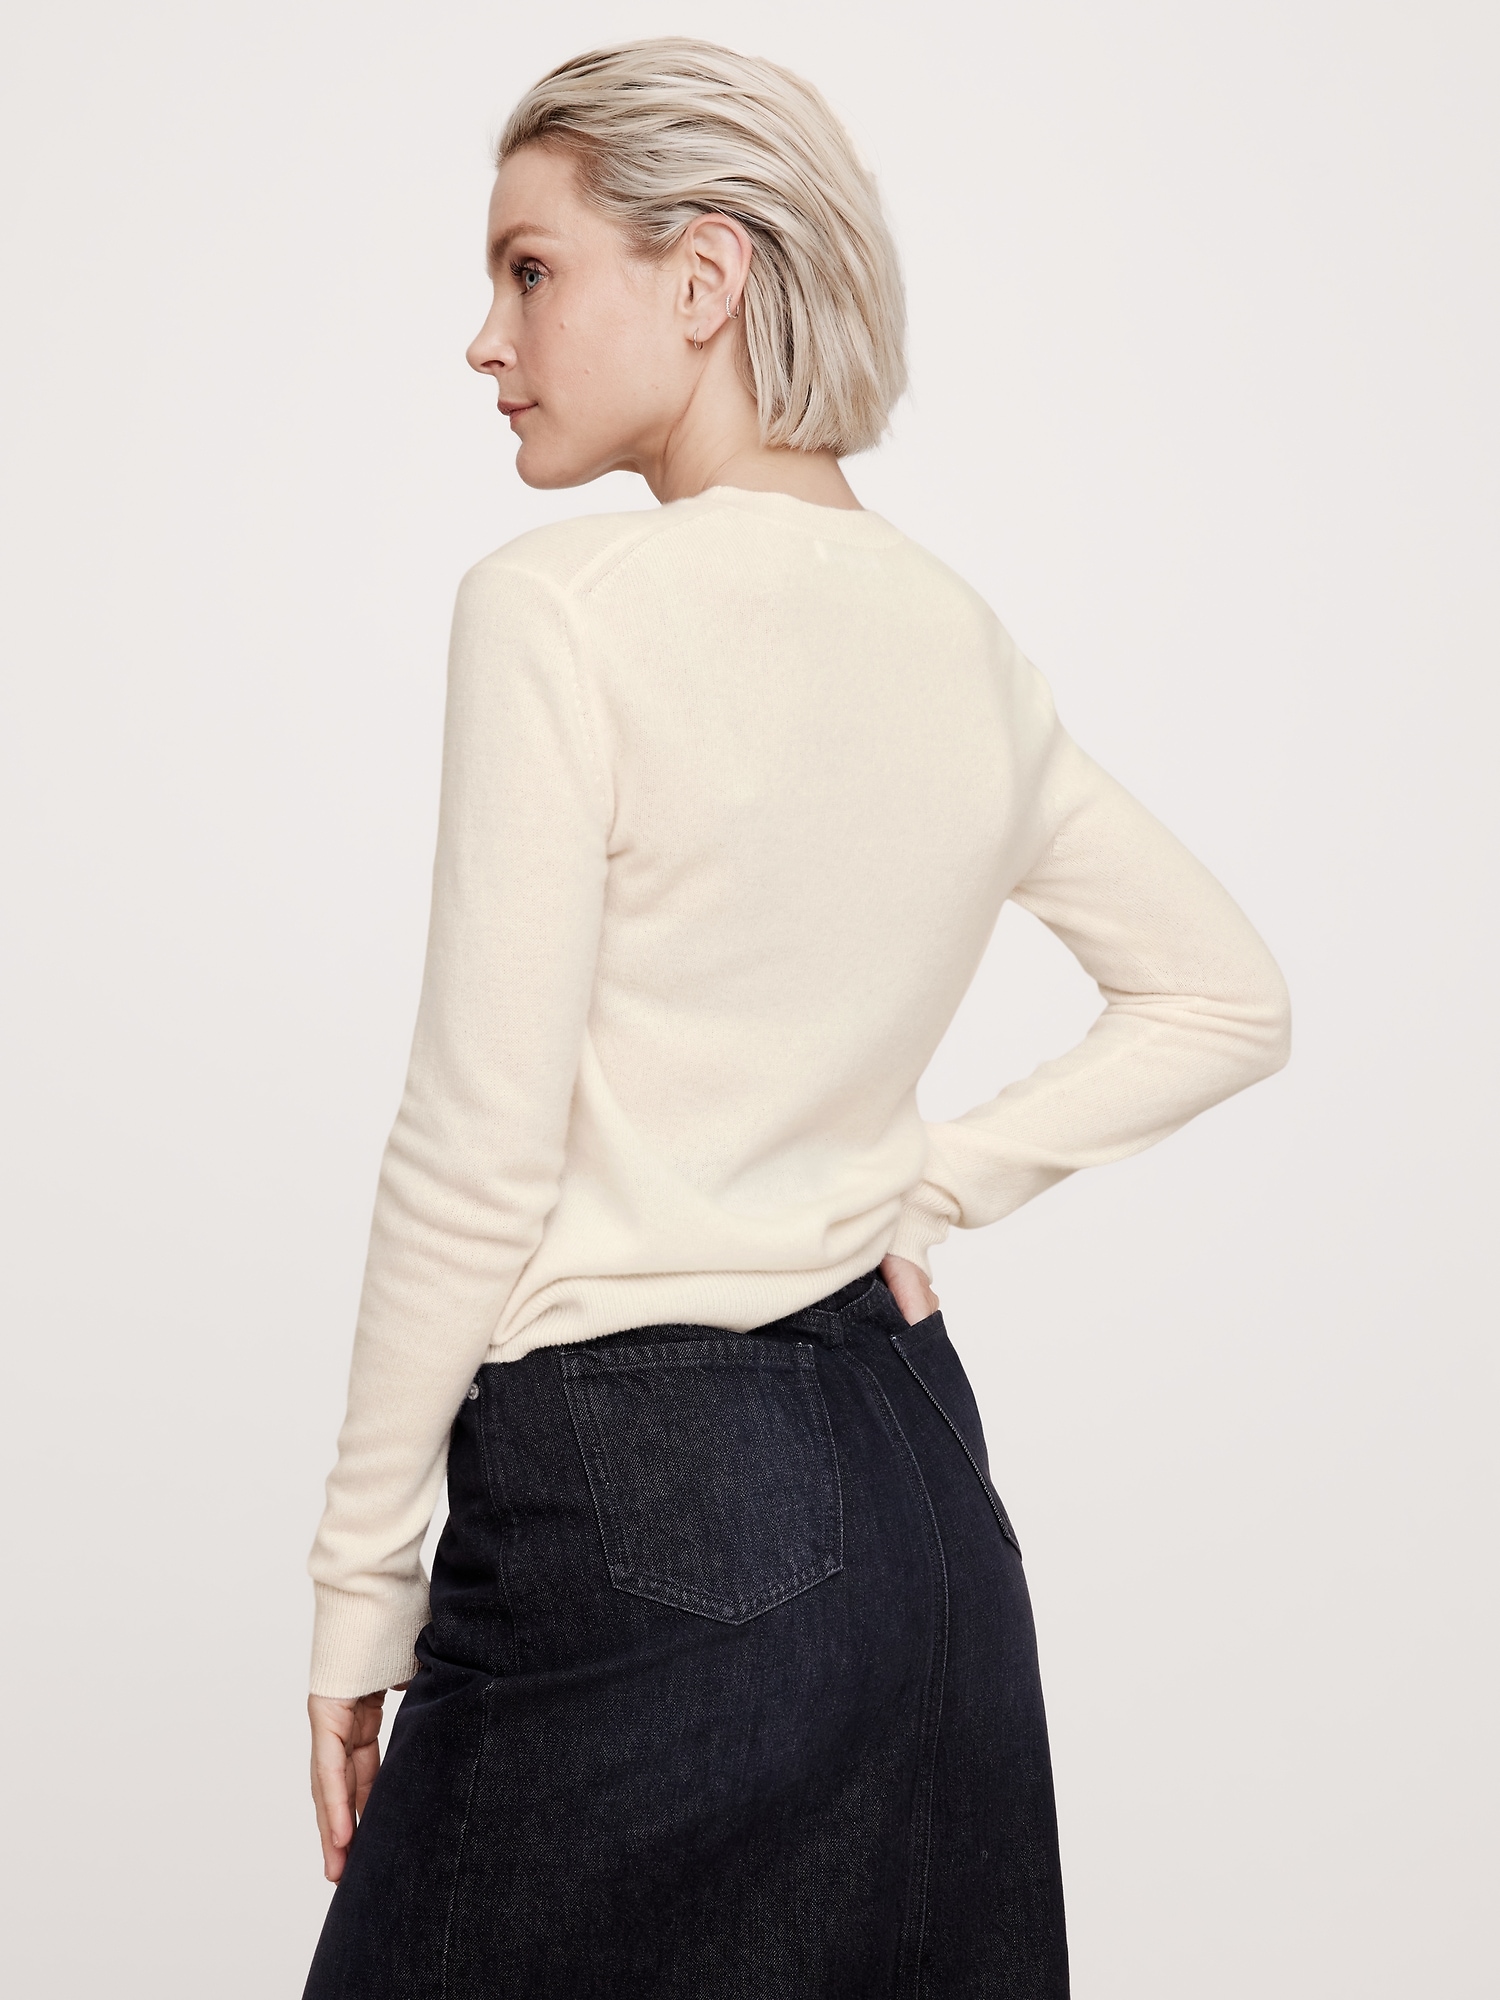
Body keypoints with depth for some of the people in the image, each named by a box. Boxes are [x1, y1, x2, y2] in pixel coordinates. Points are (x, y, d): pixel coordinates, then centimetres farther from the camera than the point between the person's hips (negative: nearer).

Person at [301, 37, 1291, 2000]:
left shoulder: (563, 606, -15)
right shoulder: (959, 635, 6)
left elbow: (478, 1160, -16)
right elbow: (1226, 996, 17)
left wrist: (361, 1588, -6)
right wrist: (927, 1185, 10)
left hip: (651, 1534, -7)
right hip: (921, 1486, 8)